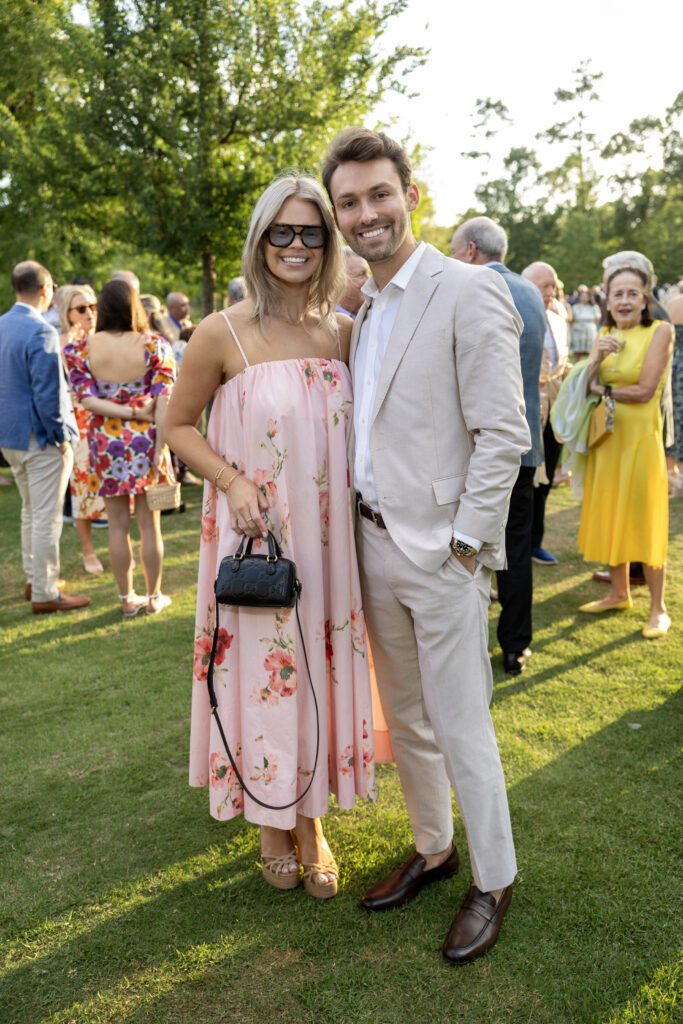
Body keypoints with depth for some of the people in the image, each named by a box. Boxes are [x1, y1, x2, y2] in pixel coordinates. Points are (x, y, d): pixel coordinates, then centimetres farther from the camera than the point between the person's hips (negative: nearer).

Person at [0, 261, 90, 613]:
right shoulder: (41, 332, -19)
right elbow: (48, 393, -22)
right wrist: (61, 436, -13)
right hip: (40, 437, -9)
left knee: (30, 511, 21)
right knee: (47, 517, -1)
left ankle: (34, 579, 32)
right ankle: (45, 594, 6)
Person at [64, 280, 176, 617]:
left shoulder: (80, 349, -5)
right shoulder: (154, 346, -9)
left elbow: (87, 399, -11)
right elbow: (163, 403, -13)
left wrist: (131, 413, -11)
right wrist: (160, 449, -11)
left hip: (106, 444, 1)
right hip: (145, 442, -1)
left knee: (118, 525, 11)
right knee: (149, 523, 10)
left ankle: (127, 598, 22)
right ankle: (153, 597, 22)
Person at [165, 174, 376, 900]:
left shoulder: (343, 331, 2)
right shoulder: (223, 333, -9)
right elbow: (178, 426, 0)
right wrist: (231, 481, -15)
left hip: (327, 536, 4)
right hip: (253, 537, -3)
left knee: (321, 667, 12)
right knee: (262, 670, 8)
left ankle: (311, 819, 33)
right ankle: (270, 822, 33)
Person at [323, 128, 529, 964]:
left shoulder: (469, 291, -12)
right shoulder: (366, 309, 13)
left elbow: (503, 435, -16)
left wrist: (463, 544, -15)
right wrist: (363, 526, 10)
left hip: (441, 551, -7)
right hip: (375, 546, 8)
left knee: (461, 729, 4)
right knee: (404, 719, 19)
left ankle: (494, 881, 25)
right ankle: (432, 848, 38)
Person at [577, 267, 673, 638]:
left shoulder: (660, 331, -8)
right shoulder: (603, 337, 9)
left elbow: (645, 391, -14)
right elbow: (583, 390, 2)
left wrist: (604, 390, -4)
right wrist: (596, 359, -14)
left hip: (640, 436, -5)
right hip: (605, 436, 5)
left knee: (644, 520, 0)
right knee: (610, 516, 12)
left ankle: (658, 608, 10)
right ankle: (619, 594, 27)